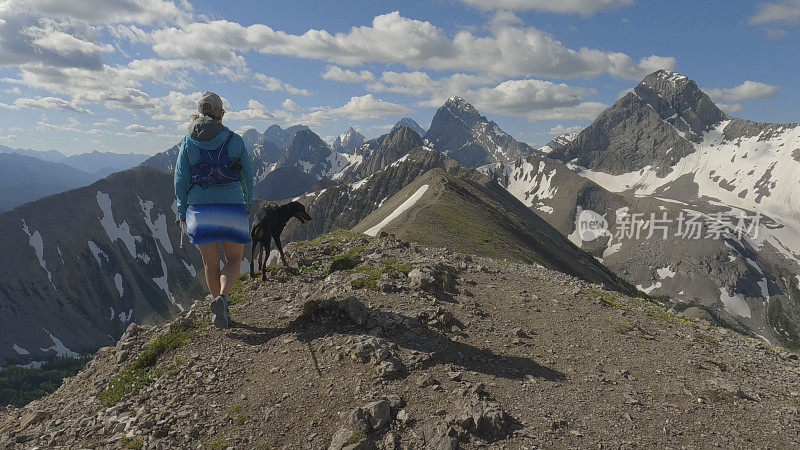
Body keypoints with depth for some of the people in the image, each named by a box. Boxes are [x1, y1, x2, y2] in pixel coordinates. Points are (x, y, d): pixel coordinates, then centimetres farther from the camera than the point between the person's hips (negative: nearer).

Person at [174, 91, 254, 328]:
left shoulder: (188, 142, 4)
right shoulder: (234, 140, 1)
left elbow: (180, 179, 4)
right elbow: (247, 174, 3)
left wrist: (182, 210, 13)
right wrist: (247, 204, 16)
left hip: (200, 207, 2)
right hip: (231, 206, -1)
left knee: (210, 262, 13)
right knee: (233, 259, 9)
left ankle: (219, 306, 17)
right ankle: (222, 298, -15)